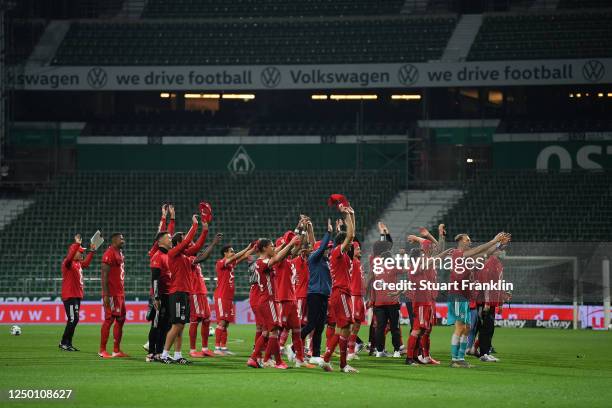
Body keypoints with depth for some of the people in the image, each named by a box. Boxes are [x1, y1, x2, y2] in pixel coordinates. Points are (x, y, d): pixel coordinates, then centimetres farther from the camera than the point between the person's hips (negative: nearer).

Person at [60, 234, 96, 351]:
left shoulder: (78, 263, 16)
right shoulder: (68, 262, -11)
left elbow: (86, 263, 35)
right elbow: (70, 256, -33)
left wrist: (92, 251, 29)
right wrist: (77, 244, -37)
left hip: (77, 295, 10)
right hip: (69, 296, -10)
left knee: (74, 320, 10)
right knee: (73, 319, -14)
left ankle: (68, 344, 15)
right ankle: (64, 343, -9)